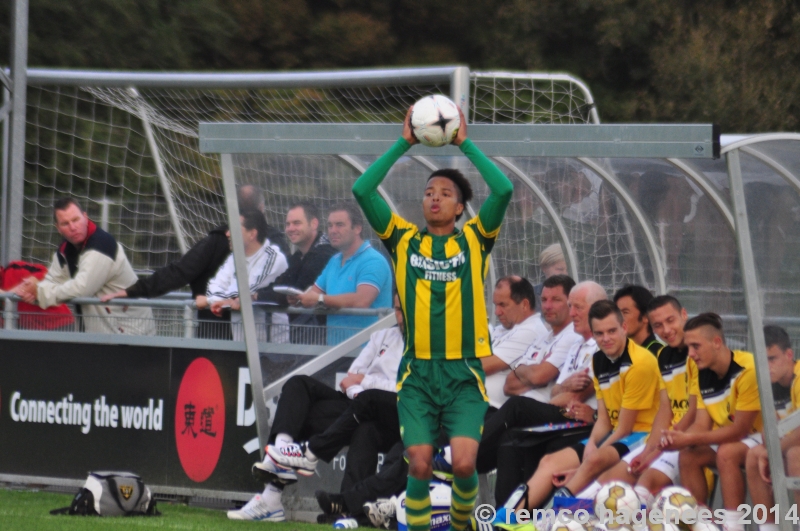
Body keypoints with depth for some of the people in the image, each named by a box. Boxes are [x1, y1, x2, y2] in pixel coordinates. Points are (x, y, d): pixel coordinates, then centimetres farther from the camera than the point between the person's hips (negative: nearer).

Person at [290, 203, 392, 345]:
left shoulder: (372, 261, -8)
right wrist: (298, 297, -2)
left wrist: (320, 299, -14)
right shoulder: (335, 261, 21)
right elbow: (314, 292, 23)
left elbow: (361, 301, -22)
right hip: (334, 345, 7)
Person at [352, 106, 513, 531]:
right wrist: (403, 144, 1)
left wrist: (465, 144, -1)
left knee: (464, 463, -14)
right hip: (417, 372, 1)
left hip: (464, 373, -1)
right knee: (420, 466, -9)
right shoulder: (403, 240, 9)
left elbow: (503, 190, -7)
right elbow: (363, 191, 0)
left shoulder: (474, 240, 7)